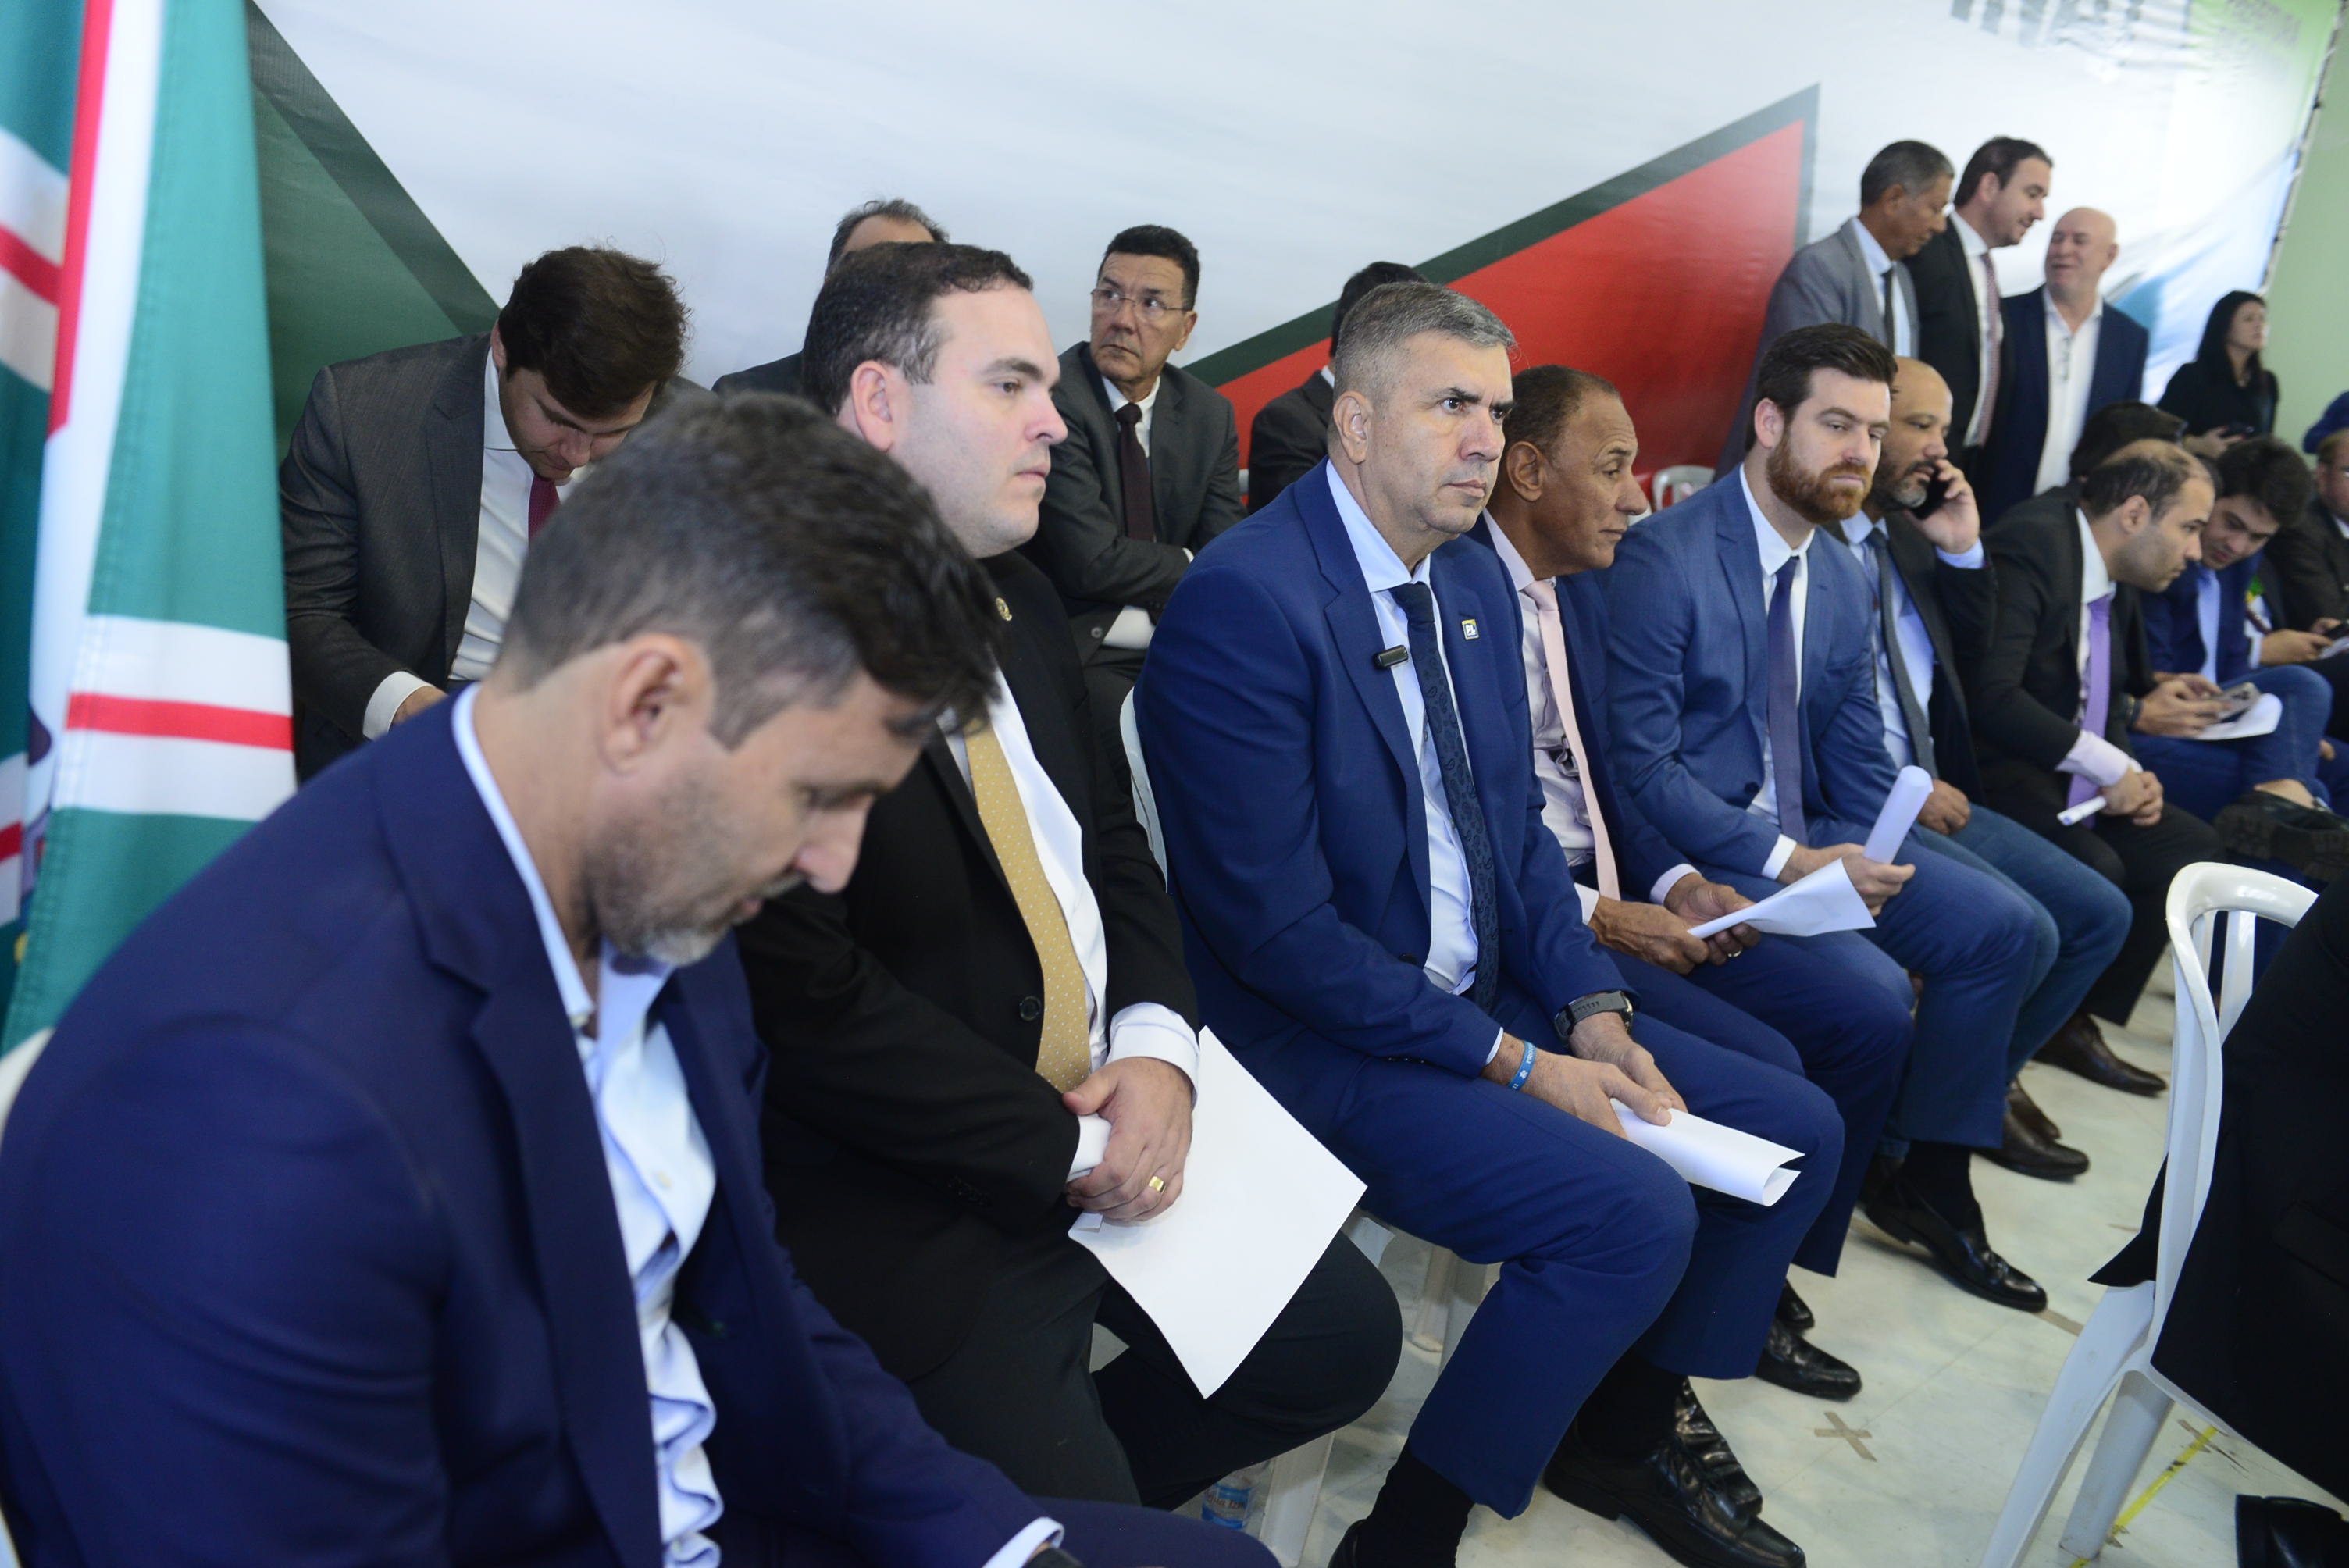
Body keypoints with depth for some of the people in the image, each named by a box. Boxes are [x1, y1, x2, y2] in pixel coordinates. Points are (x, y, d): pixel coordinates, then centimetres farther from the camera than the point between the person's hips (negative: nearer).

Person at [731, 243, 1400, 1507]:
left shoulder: (1018, 599, 7)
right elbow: (810, 1001, -23)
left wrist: (1155, 1047, -5)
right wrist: (1071, 1148, -15)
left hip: (1111, 1119, 8)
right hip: (909, 1202, -8)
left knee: (1346, 1342, 13)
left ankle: (1085, 1460, 29)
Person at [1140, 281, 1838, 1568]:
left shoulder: (1476, 583, 8)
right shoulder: (1244, 601, -20)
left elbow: (1518, 822, 13)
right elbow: (1277, 927, -22)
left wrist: (1593, 1011, -3)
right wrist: (1512, 1064, -18)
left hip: (1487, 1001, 9)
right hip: (1321, 1043, -9)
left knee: (1794, 1131, 6)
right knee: (1635, 1213, -24)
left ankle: (1619, 1434, 25)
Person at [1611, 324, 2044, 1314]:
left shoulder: (1841, 581, 11)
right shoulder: (1664, 558, -15)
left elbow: (1857, 755, 14)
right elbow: (1641, 765, -19)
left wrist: (1875, 857, -5)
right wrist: (1791, 863, -21)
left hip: (1810, 839, 9)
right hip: (1698, 853, -8)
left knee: (1999, 927, -1)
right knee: (1869, 986, -26)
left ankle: (1929, 1184, 14)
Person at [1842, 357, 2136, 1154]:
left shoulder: (1903, 535, 17)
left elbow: (1968, 649, 22)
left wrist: (1963, 550, 6)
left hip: (1928, 791, 10)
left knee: (2101, 913, 7)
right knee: (2022, 931, -22)